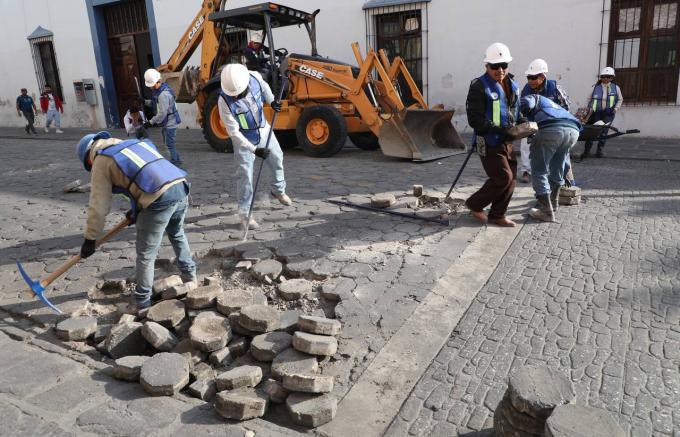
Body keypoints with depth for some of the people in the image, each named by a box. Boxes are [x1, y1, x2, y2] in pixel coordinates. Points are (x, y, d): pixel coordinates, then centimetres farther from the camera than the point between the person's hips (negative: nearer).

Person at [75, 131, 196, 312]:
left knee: (145, 255, 8)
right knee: (177, 234, 33)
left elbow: (98, 205, 6)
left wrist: (90, 238, 14)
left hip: (160, 199, -7)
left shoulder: (101, 161, 10)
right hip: (180, 187, 7)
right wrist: (137, 210, 35)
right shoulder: (133, 143, 30)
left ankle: (142, 302, 19)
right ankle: (189, 273, 44)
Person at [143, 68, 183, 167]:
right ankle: (177, 160, 29)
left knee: (169, 144, -2)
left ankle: (175, 162, 9)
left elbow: (162, 113, -25)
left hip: (170, 123, -10)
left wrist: (151, 122, -18)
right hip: (167, 122, 10)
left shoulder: (163, 94, -25)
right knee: (167, 142, 19)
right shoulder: (157, 89, 6)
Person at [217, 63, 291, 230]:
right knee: (245, 175, -5)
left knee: (277, 159, 20)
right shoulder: (224, 102, -31)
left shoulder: (255, 77, -21)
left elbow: (264, 86, 7)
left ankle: (278, 190, 47)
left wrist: (271, 100, -9)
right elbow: (234, 132, -27)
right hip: (243, 138, -5)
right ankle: (244, 213, 7)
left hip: (264, 130, 5)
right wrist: (254, 150, -30)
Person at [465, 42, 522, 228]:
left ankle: (497, 215, 21)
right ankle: (475, 204, 11)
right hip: (489, 142, -8)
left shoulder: (512, 85, 12)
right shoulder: (479, 86, -14)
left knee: (510, 177, 8)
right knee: (503, 177, -9)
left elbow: (516, 111, 25)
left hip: (506, 141, 8)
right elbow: (475, 120, -18)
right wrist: (500, 129, -24)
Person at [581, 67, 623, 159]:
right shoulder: (596, 87, 4)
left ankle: (599, 150, 6)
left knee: (604, 130, -5)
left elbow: (620, 99, 16)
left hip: (608, 113, 0)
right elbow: (589, 98, 15)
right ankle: (586, 150, -1)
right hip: (596, 112, 0)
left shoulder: (615, 87, 5)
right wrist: (589, 108, 2)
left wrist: (616, 108, 1)